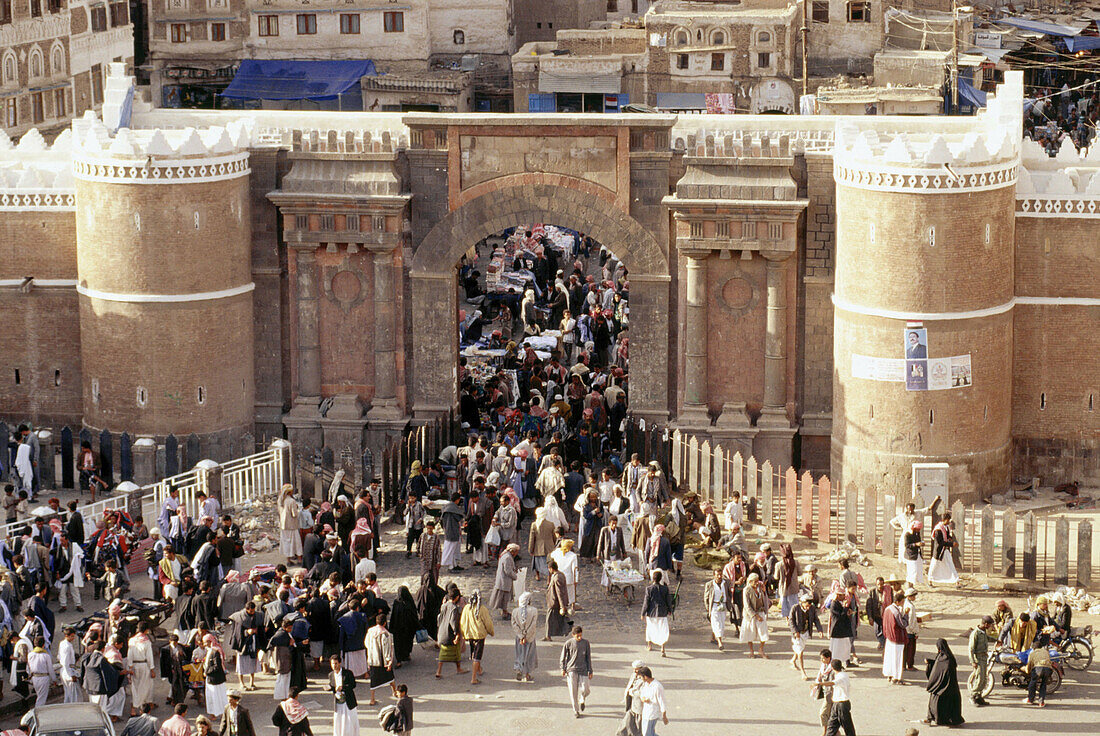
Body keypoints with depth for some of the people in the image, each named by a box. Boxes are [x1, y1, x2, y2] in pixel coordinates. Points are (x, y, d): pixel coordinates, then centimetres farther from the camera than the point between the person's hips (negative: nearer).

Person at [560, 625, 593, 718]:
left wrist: (590, 671, 8)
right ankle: (575, 711, 7)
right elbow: (563, 656, 7)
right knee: (573, 691, -4)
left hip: (583, 669, 1)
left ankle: (581, 699, 28)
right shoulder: (568, 643, -2)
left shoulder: (586, 643, 3)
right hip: (571, 670, -1)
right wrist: (563, 669, 2)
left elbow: (588, 657, 9)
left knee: (584, 690, -7)